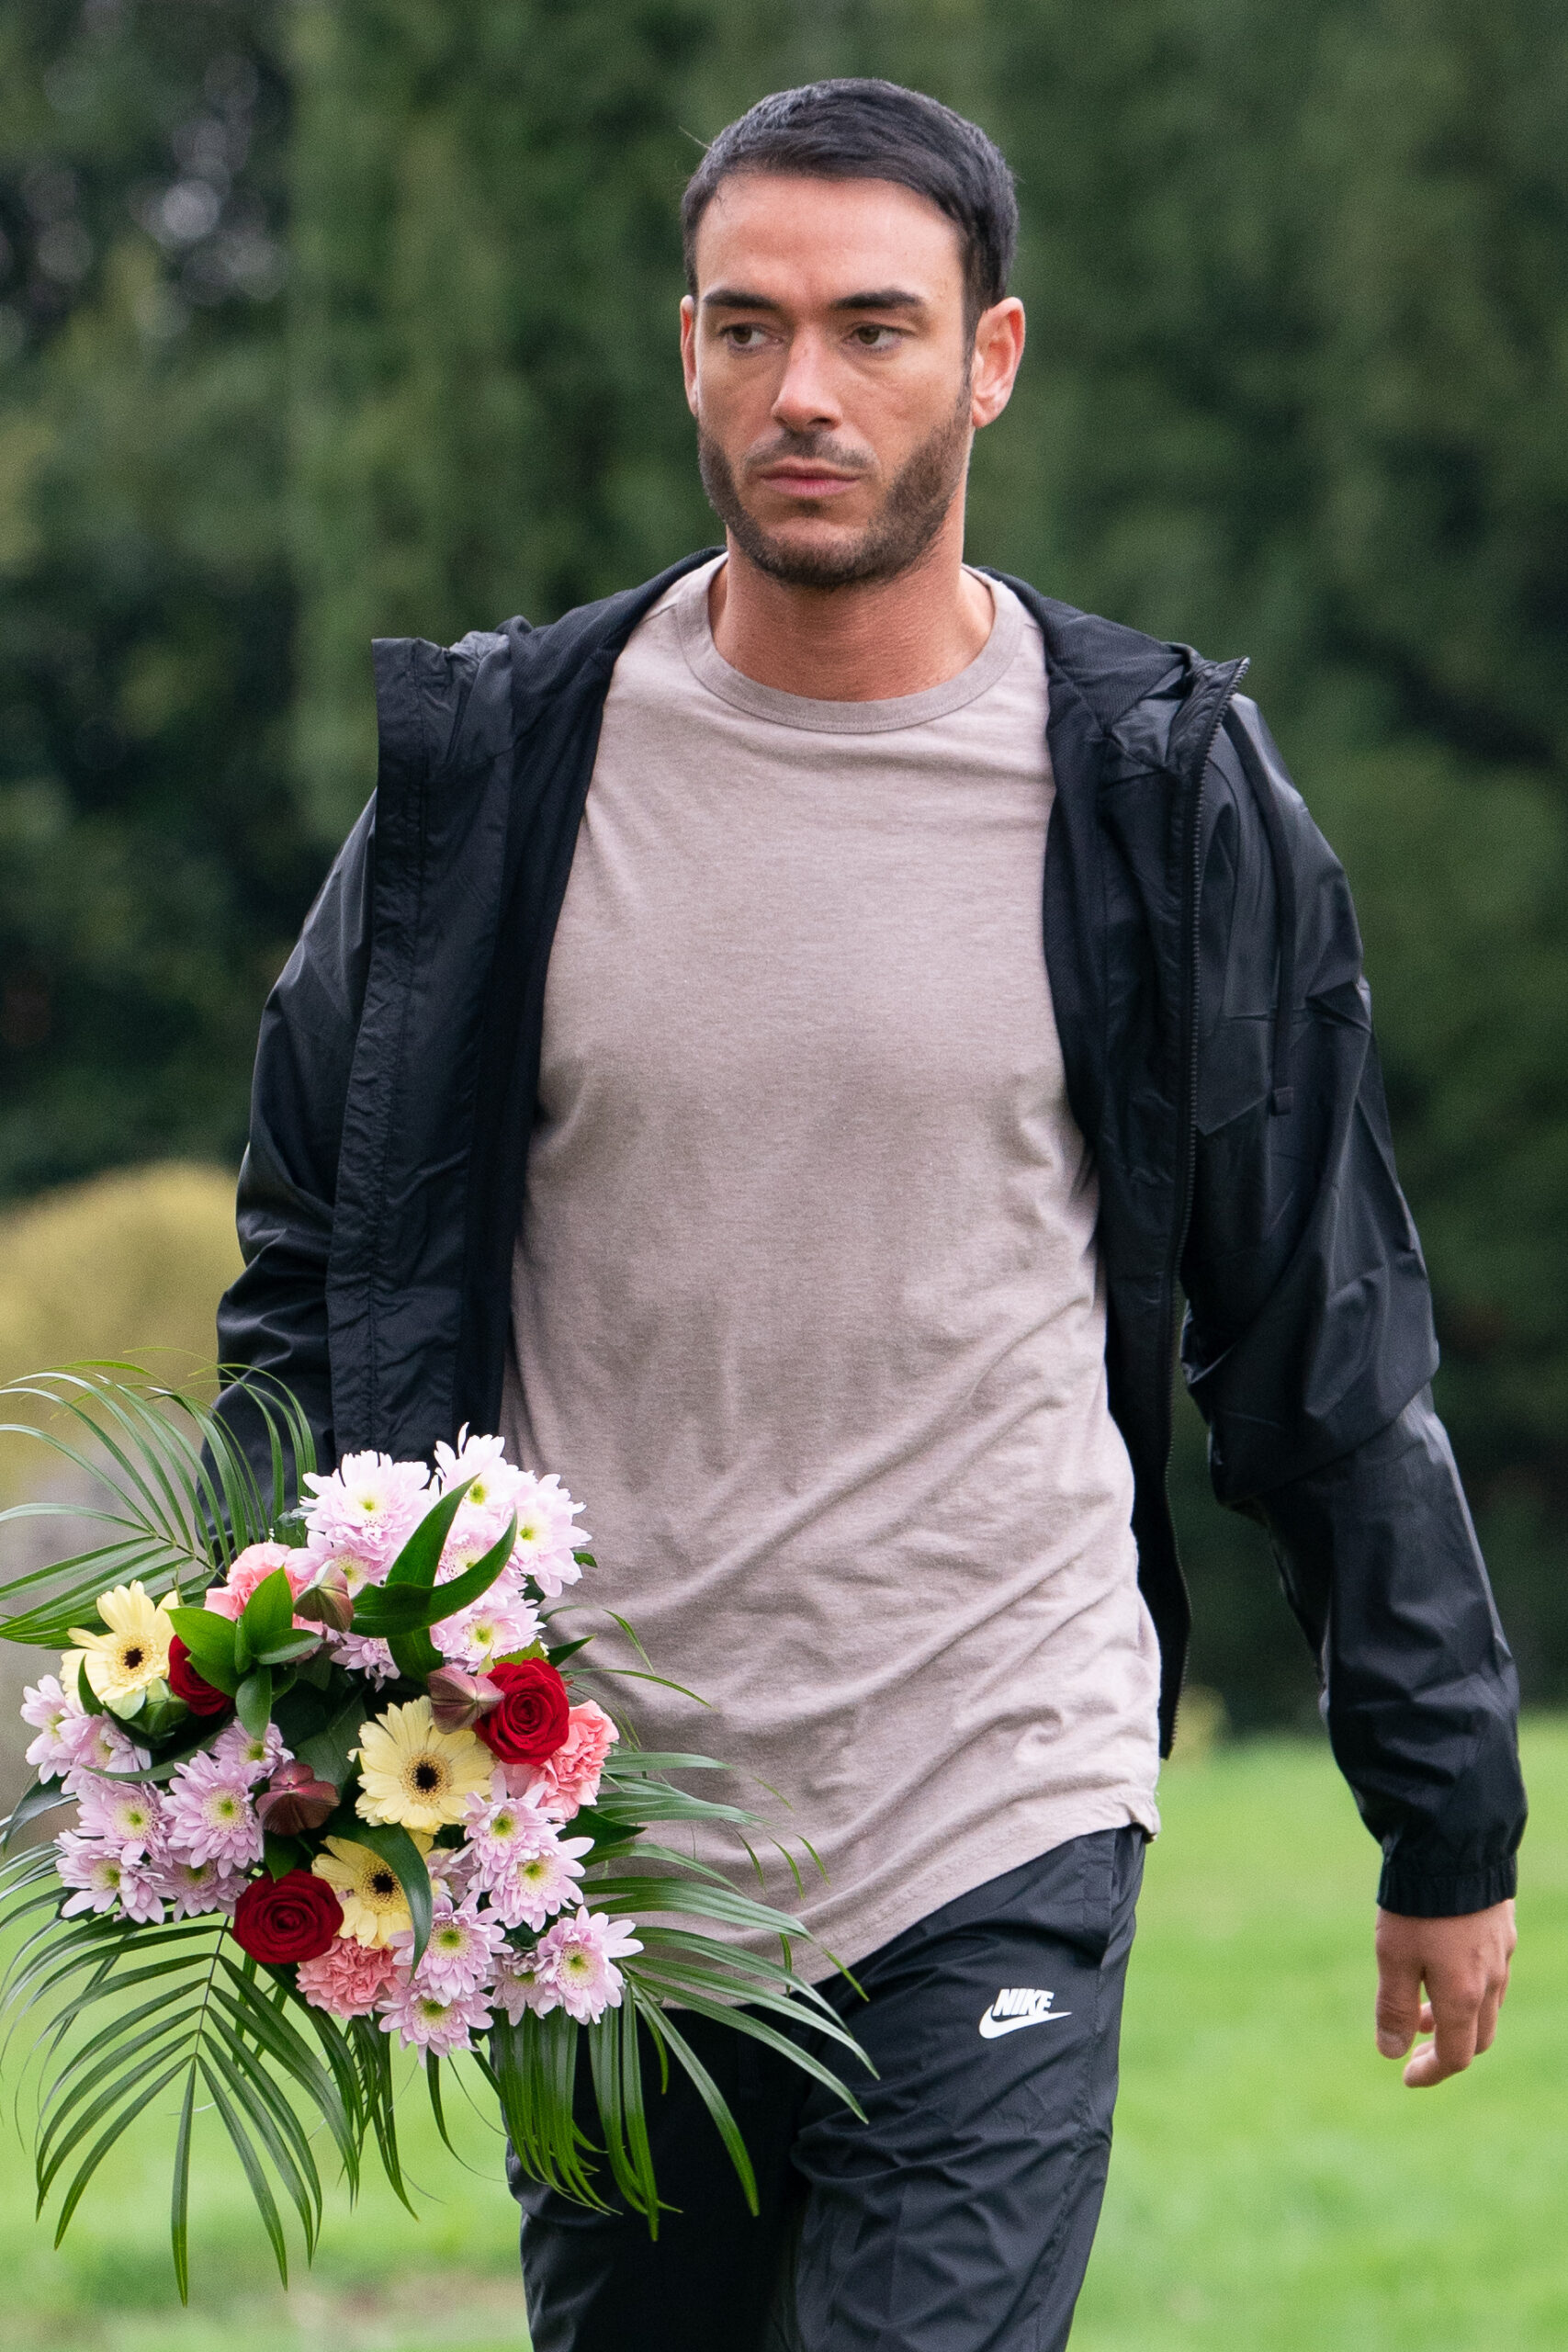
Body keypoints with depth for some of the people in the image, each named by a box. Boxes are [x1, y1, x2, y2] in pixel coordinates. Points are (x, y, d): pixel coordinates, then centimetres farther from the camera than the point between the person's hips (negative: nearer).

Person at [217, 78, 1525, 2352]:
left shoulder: (1163, 793, -1)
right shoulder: (492, 766, 2)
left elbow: (1329, 1331, 5)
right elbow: (314, 1267, 11)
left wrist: (1450, 1819, 7)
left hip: (998, 1837, -2)